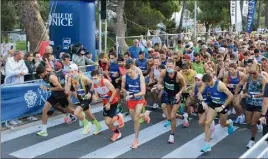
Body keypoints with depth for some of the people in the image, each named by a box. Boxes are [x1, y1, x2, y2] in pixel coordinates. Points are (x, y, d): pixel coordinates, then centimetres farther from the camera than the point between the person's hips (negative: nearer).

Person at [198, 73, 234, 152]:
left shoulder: (220, 85, -32)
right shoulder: (206, 84, -15)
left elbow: (231, 96, -29)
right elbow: (199, 93, -1)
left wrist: (222, 107, -27)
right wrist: (203, 102, -18)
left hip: (222, 105, -4)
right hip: (213, 104, 4)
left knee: (223, 124, 16)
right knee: (207, 123, -10)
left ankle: (229, 123, 56)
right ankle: (207, 145, -3)